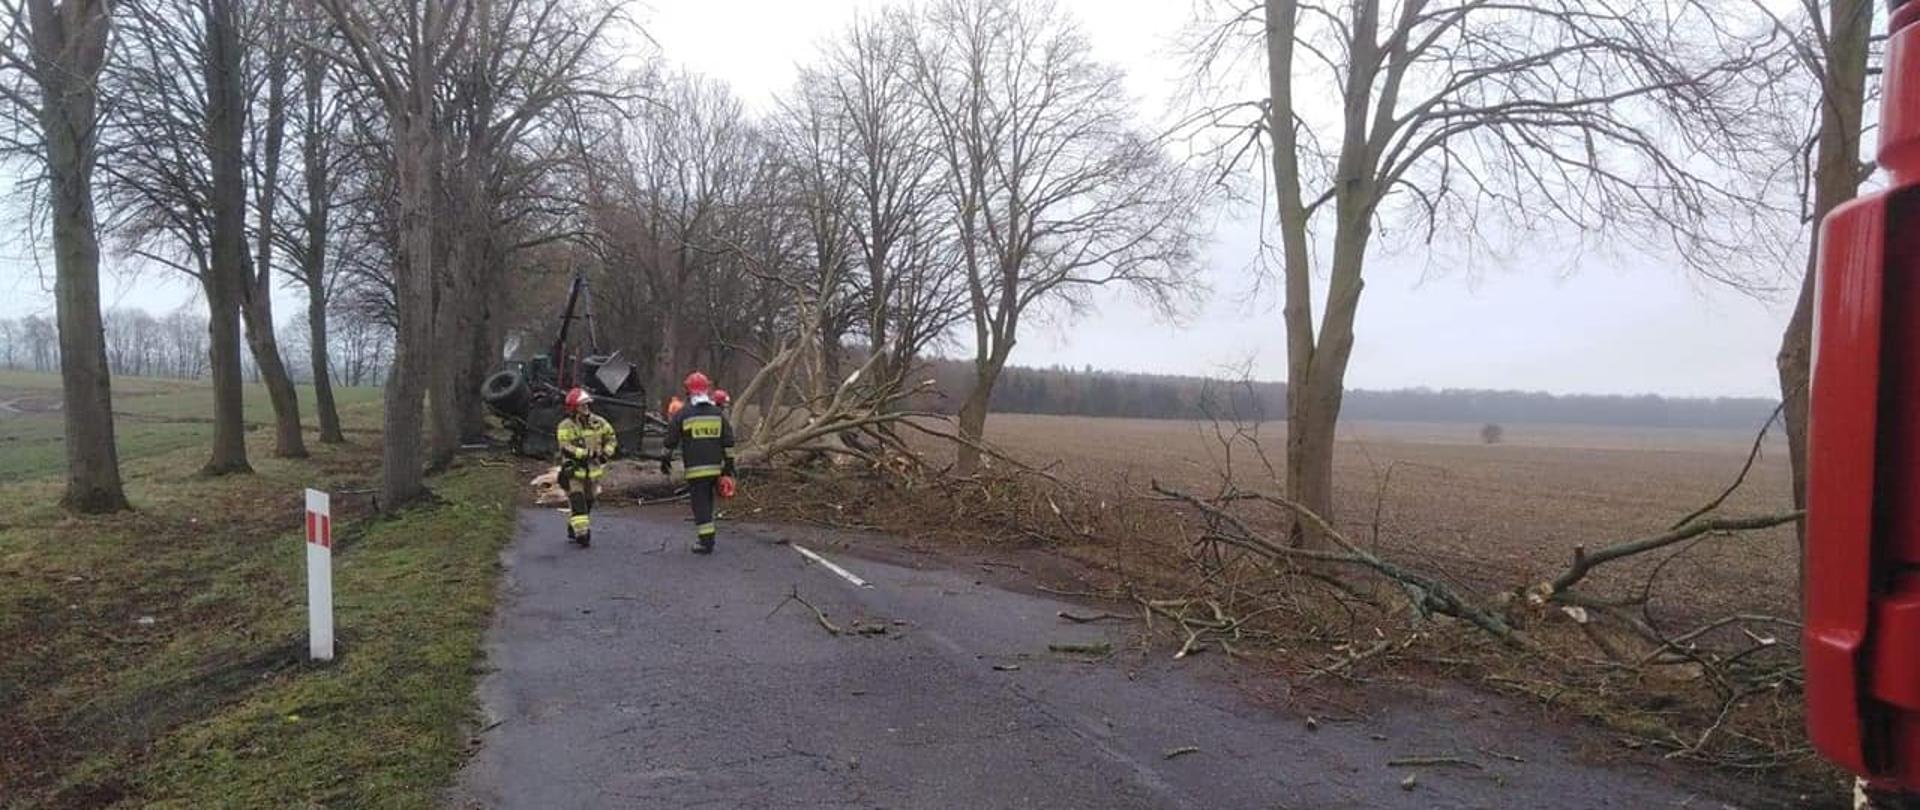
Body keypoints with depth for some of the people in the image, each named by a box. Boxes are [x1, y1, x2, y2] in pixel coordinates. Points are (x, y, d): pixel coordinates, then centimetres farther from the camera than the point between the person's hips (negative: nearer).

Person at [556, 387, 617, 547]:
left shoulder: (598, 422, 1)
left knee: (588, 503, 14)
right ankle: (581, 532, -16)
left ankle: (573, 530, 31)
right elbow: (566, 448, -24)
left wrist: (606, 453, -4)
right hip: (574, 471, -5)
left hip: (592, 471, 5)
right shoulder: (566, 426, -13)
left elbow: (611, 438, 13)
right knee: (577, 502, -15)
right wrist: (586, 453, -31)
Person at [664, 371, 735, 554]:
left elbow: (671, 441, 1)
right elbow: (728, 443, 6)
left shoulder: (682, 414, -5)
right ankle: (706, 536, 25)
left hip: (695, 469, -4)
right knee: (707, 502, 18)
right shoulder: (718, 413, 6)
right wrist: (729, 467, 11)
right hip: (715, 468, 4)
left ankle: (706, 542, -4)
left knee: (700, 504, -1)